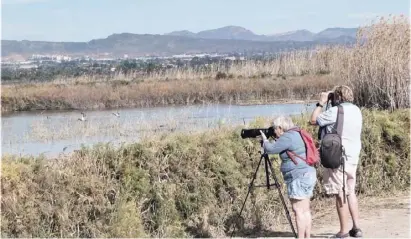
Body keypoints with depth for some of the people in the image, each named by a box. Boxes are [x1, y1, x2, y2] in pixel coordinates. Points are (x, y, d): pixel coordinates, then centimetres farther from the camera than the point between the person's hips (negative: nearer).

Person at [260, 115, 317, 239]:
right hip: (307, 175, 10)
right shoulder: (296, 134, 17)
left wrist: (264, 139, 7)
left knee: (298, 210, -8)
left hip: (299, 177, -10)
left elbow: (270, 149, -11)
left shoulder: (287, 137, -13)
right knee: (305, 210, 11)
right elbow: (280, 148, 28)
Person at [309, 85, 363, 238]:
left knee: (340, 194, -3)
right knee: (350, 191, 16)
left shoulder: (336, 111, -15)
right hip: (353, 156, 8)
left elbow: (313, 120, -11)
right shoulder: (356, 110, 10)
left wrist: (321, 103, 1)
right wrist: (325, 105, 17)